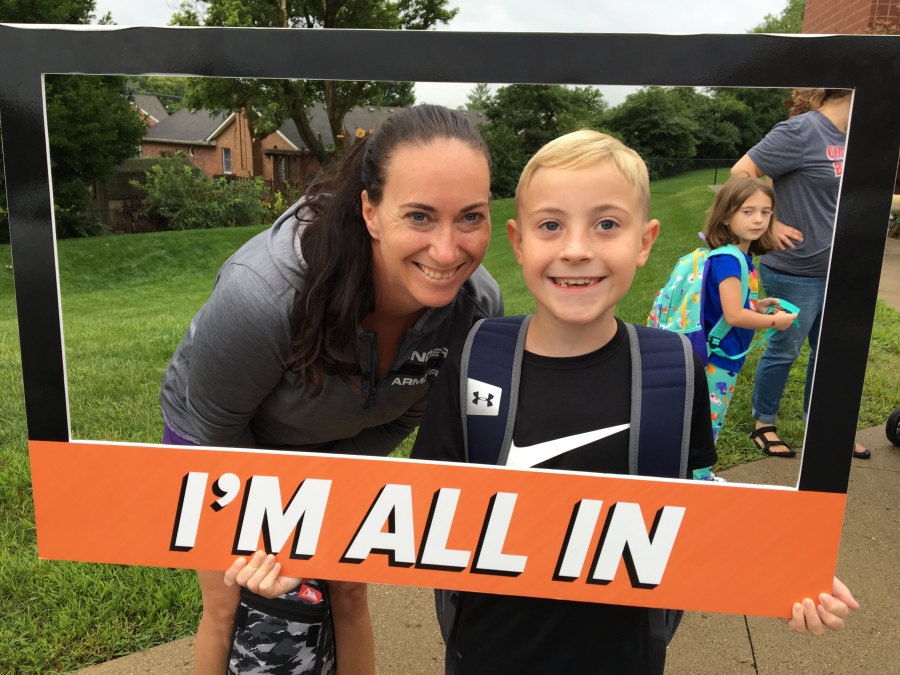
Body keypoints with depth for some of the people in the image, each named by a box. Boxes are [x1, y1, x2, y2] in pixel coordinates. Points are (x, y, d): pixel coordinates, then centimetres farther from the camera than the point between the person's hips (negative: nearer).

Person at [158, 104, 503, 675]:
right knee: (229, 608, 9)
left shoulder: (478, 306, -28)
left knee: (348, 593, 13)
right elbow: (215, 422, -21)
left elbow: (405, 415, -8)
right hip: (225, 439, -3)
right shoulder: (260, 293, -42)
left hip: (335, 442, 3)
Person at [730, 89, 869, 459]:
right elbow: (742, 172, -18)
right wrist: (769, 224, -16)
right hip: (797, 273, -8)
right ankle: (763, 426, 27)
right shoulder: (801, 131, -16)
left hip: (838, 272, 8)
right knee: (784, 351, 7)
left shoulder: (845, 137, 7)